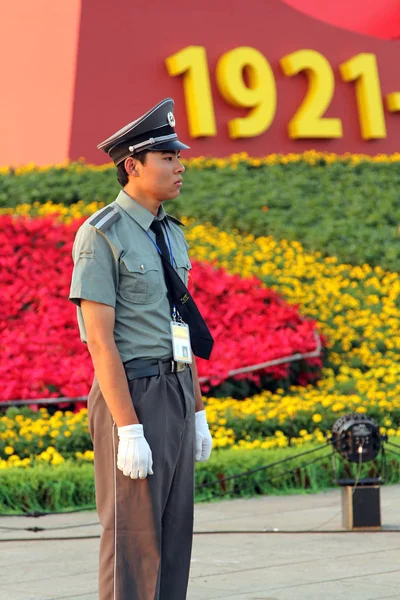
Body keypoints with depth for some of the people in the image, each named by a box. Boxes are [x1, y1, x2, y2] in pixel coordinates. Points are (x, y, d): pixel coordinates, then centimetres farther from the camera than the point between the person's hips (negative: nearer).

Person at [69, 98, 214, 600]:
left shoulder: (170, 234, 15)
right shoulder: (101, 237, -11)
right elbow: (100, 340, -16)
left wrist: (197, 413, 17)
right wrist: (129, 431, -21)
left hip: (176, 395, 8)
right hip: (132, 396, -8)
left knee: (173, 535, 10)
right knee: (133, 541, -5)